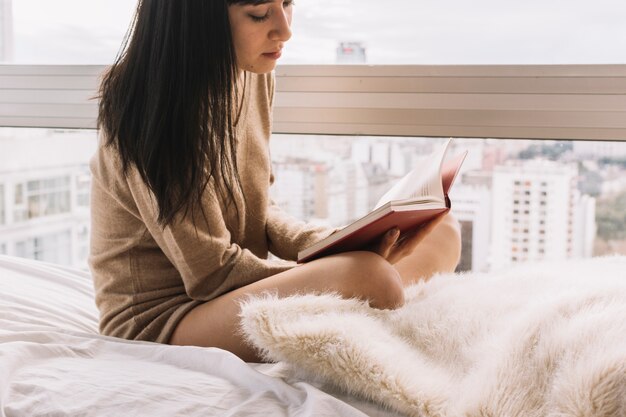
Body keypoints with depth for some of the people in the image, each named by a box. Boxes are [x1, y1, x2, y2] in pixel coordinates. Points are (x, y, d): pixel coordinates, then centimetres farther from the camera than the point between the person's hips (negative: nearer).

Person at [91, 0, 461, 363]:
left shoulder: (253, 74, 3)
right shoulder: (153, 102, -21)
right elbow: (212, 271, -20)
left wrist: (327, 242, -9)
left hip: (241, 281, 8)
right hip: (159, 318, -8)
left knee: (441, 234, -1)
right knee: (368, 279, -33)